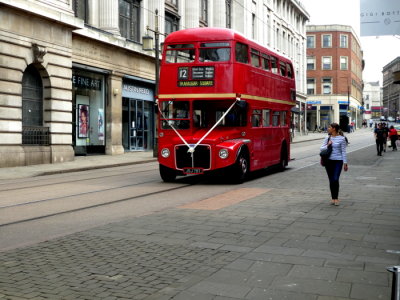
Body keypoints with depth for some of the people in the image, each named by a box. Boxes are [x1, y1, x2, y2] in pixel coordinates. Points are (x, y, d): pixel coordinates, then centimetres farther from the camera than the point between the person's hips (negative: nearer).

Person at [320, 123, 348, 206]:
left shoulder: (341, 139, -4)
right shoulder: (327, 138, 8)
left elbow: (343, 151, -3)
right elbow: (321, 148, 6)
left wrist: (345, 163, -4)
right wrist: (327, 146, -13)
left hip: (338, 161, -4)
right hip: (329, 161, 4)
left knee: (335, 179, -12)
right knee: (331, 180, 8)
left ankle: (336, 198, 2)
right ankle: (333, 198, 18)